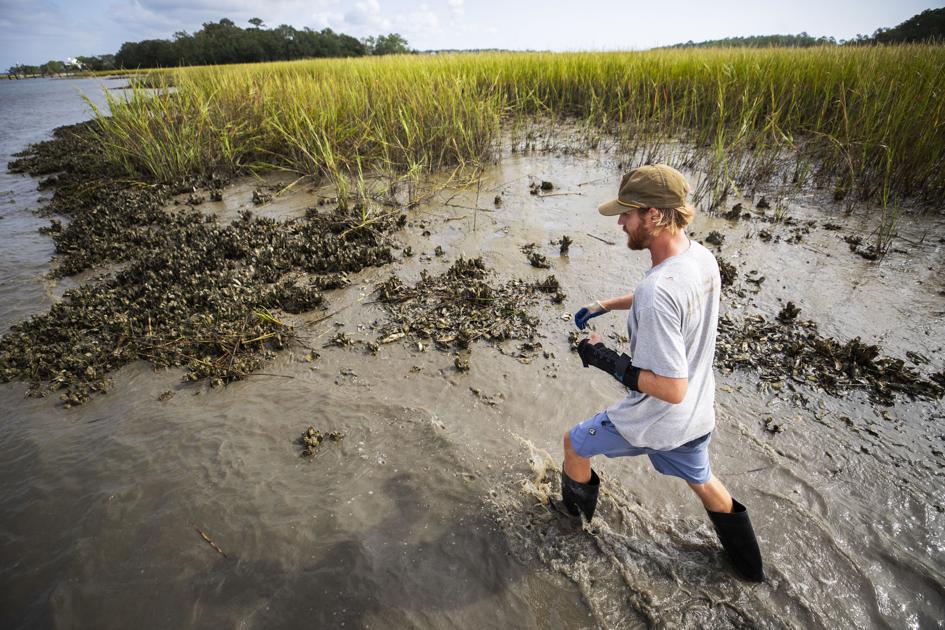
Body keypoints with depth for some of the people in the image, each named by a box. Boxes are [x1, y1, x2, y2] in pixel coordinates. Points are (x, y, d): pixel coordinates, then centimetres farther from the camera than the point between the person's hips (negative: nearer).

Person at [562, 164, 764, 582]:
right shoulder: (702, 256, -8)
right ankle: (750, 565, 53)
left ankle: (577, 515, 47)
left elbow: (671, 388, -33)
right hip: (698, 416, 8)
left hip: (655, 422, -7)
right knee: (702, 481, 32)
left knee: (575, 443, 18)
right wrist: (606, 305, 12)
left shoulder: (658, 291, -36)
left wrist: (605, 359, -23)